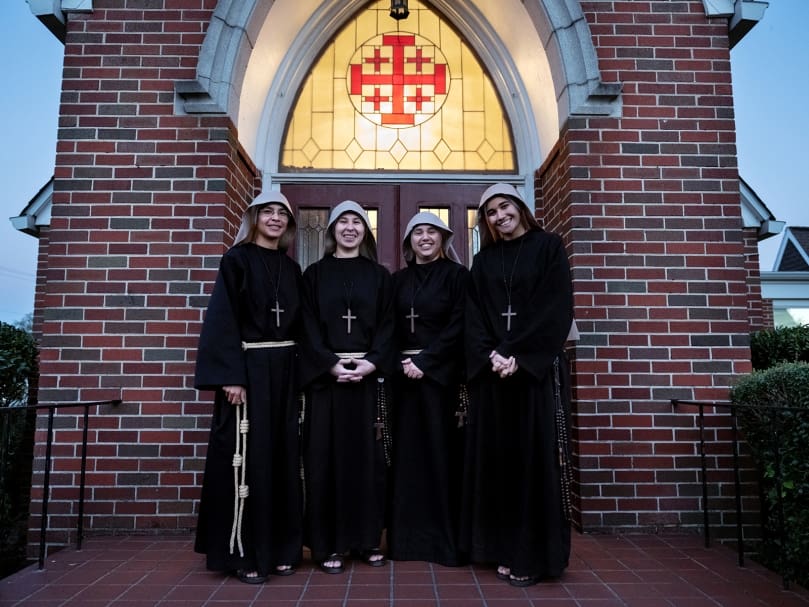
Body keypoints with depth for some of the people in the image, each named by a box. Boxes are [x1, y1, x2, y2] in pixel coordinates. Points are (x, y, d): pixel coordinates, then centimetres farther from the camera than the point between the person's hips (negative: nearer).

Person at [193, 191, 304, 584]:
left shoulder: (292, 269, 15)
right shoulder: (237, 260, -1)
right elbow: (222, 319, -9)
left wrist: (302, 375, 8)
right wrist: (230, 376, -18)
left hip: (285, 370, 6)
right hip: (247, 367, -5)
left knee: (283, 457, 8)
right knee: (248, 457, -2)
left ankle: (281, 548, 20)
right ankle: (245, 553, 11)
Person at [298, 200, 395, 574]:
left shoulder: (379, 275, 12)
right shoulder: (315, 274, 8)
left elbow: (387, 325, 4)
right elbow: (309, 327, 0)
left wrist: (372, 362, -12)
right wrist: (332, 364, -14)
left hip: (369, 374, 1)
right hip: (325, 375, -1)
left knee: (368, 455, 4)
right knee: (326, 456, -1)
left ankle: (367, 538, 17)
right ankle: (329, 543, 10)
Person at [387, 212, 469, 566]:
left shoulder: (457, 275, 2)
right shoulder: (398, 280, 14)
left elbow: (458, 326, -7)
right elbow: (390, 328, 11)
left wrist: (425, 361, -14)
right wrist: (401, 362, -5)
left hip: (442, 374, -4)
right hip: (405, 375, 4)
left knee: (441, 452, -1)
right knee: (407, 453, 5)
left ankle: (445, 539, 10)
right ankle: (407, 537, 15)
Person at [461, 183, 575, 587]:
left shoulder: (548, 247, 3)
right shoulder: (482, 261, 15)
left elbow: (557, 307, -7)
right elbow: (473, 316, 7)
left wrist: (518, 356, -15)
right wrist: (490, 355, -11)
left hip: (536, 368, -4)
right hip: (492, 370, 4)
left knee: (534, 456, -1)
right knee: (497, 457, 5)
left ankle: (534, 554, 10)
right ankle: (505, 549, 16)